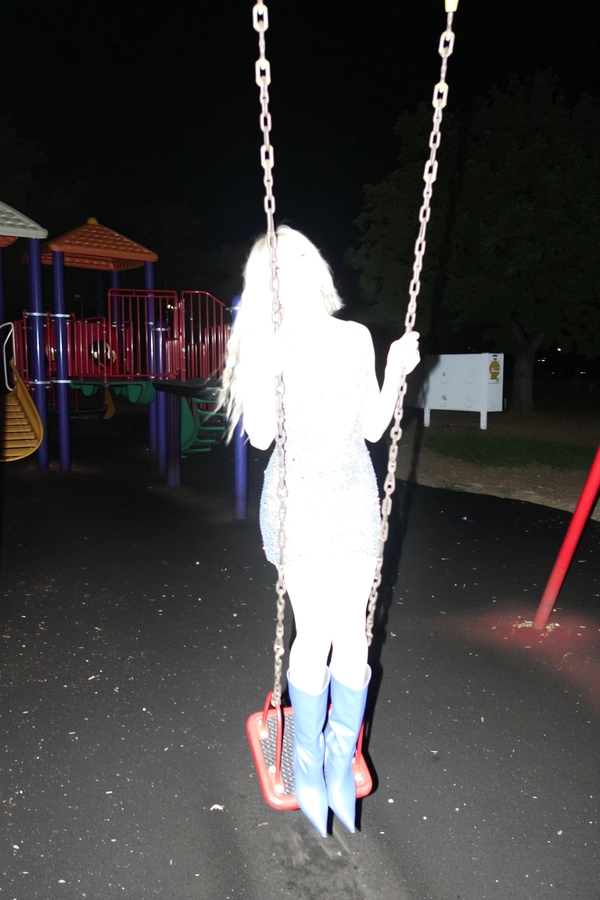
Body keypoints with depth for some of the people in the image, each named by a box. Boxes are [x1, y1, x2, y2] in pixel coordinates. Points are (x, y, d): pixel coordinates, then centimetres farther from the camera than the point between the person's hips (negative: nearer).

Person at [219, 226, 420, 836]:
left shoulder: (356, 338, 7)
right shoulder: (269, 346, -5)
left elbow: (370, 428, 11)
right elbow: (260, 437, -15)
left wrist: (397, 371, 1)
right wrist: (260, 353, -21)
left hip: (356, 497, 4)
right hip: (299, 499, -4)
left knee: (351, 633, 4)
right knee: (316, 635, -4)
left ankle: (341, 765, 23)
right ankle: (308, 768, 19)